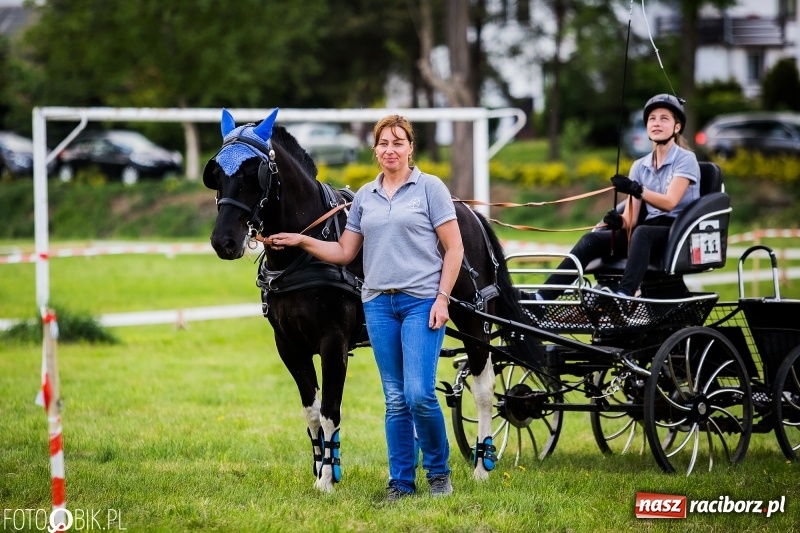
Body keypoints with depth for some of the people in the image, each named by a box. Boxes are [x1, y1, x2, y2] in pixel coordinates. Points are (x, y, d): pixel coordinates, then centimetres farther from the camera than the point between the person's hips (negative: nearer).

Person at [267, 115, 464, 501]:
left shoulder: (430, 188, -1)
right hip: (379, 303, 4)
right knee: (395, 400, 6)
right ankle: (401, 481, 12)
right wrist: (301, 241, 3)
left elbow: (453, 247, -3)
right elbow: (343, 252, 15)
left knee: (419, 394, -12)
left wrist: (442, 298, -10)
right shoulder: (365, 196, 12)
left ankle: (438, 471, 7)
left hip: (421, 301, -4)